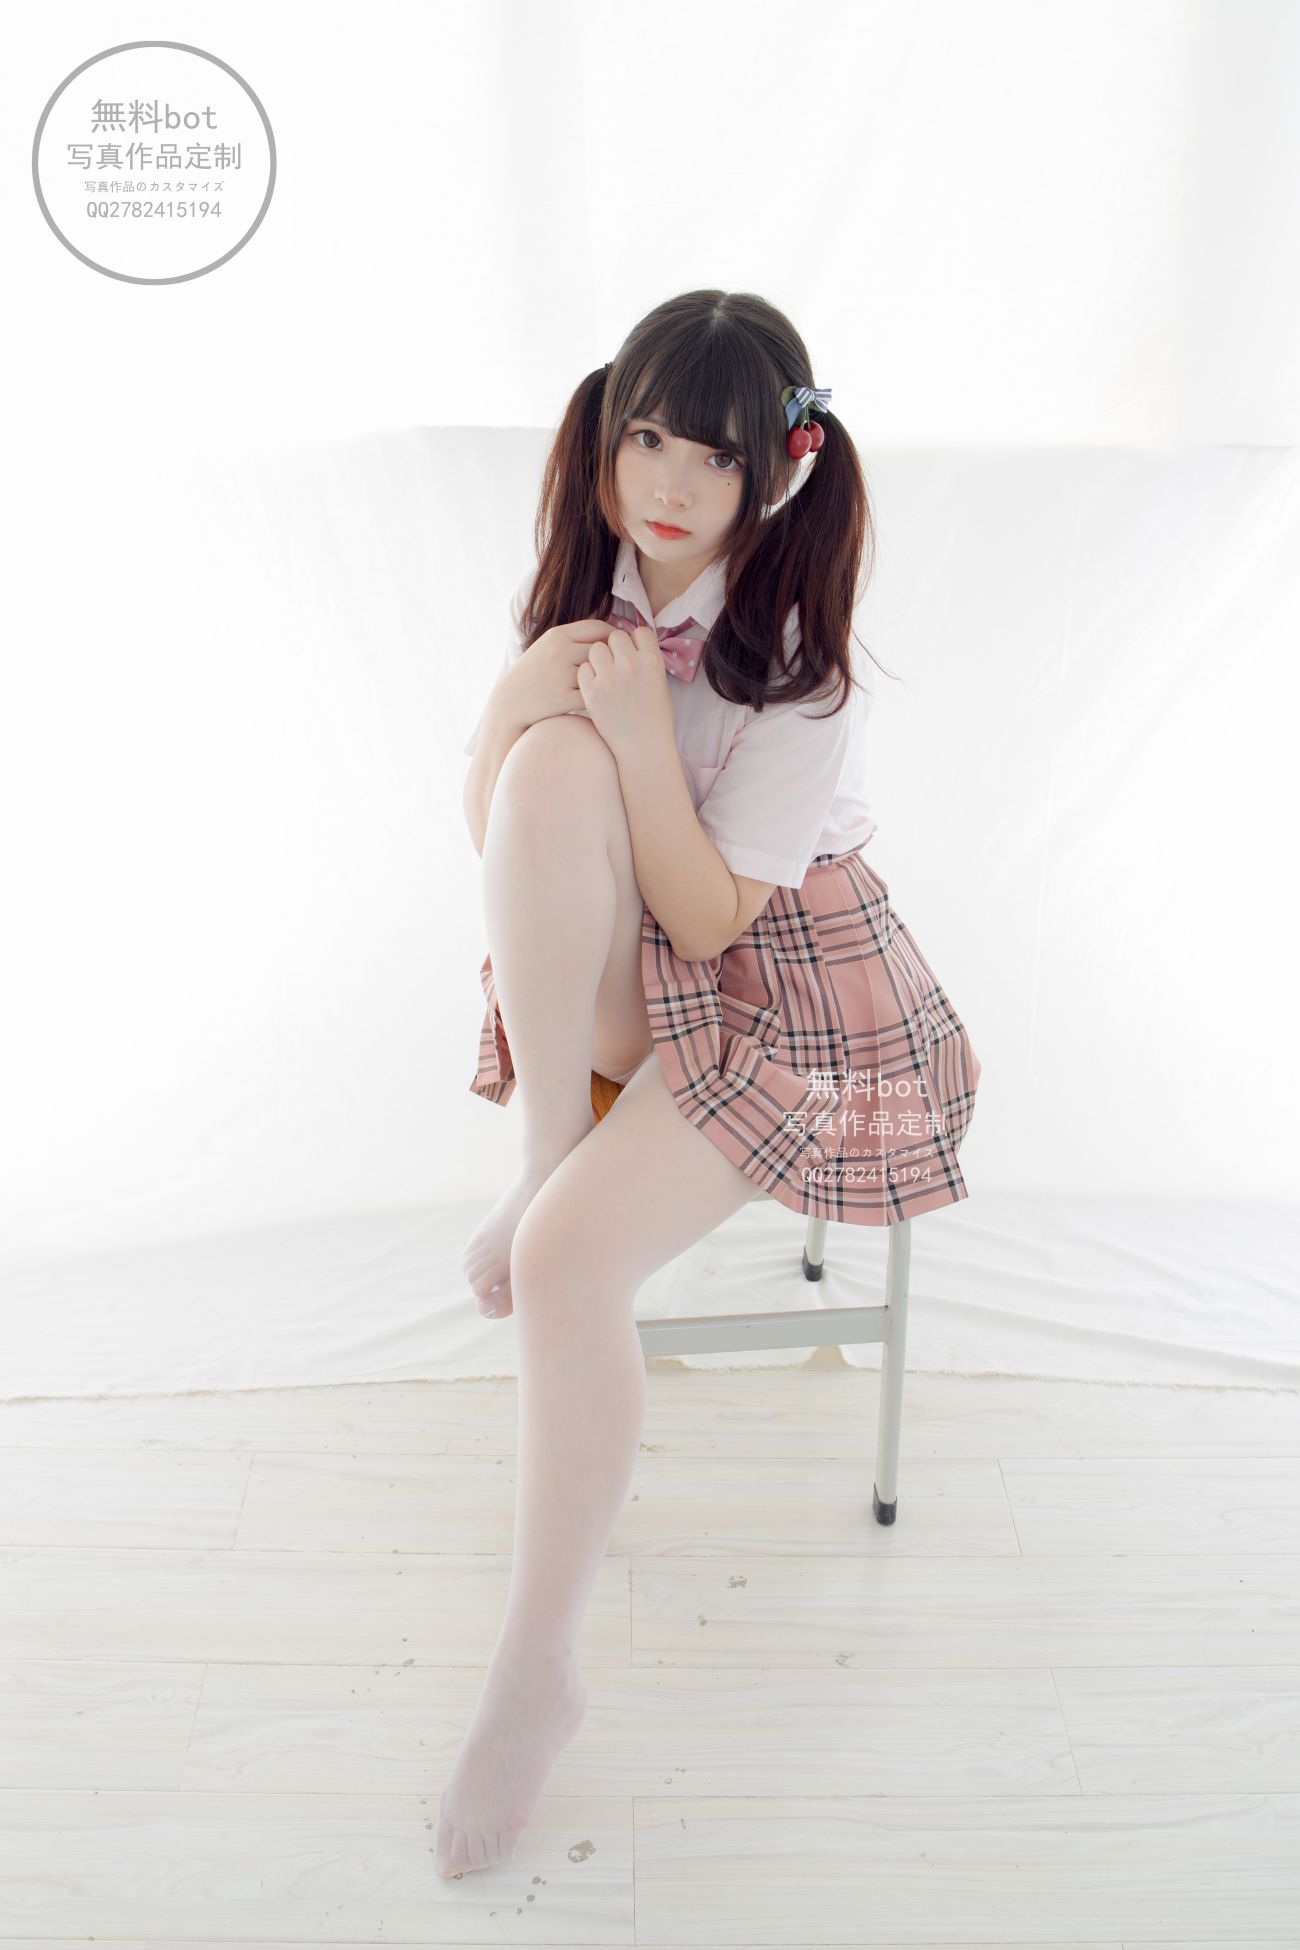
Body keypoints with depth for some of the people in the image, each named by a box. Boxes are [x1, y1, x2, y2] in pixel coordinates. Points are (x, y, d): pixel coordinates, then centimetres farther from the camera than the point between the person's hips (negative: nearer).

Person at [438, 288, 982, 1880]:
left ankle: (538, 1669, -8)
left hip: (776, 991, -5)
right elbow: (492, 826, 4)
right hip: (613, 975, 5)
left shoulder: (797, 671, -17)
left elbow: (708, 916, -21)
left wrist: (641, 727, -27)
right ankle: (548, 1155, -19)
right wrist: (519, 704, -15)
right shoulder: (571, 593, 0)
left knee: (569, 1261, -28)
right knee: (555, 759, -27)